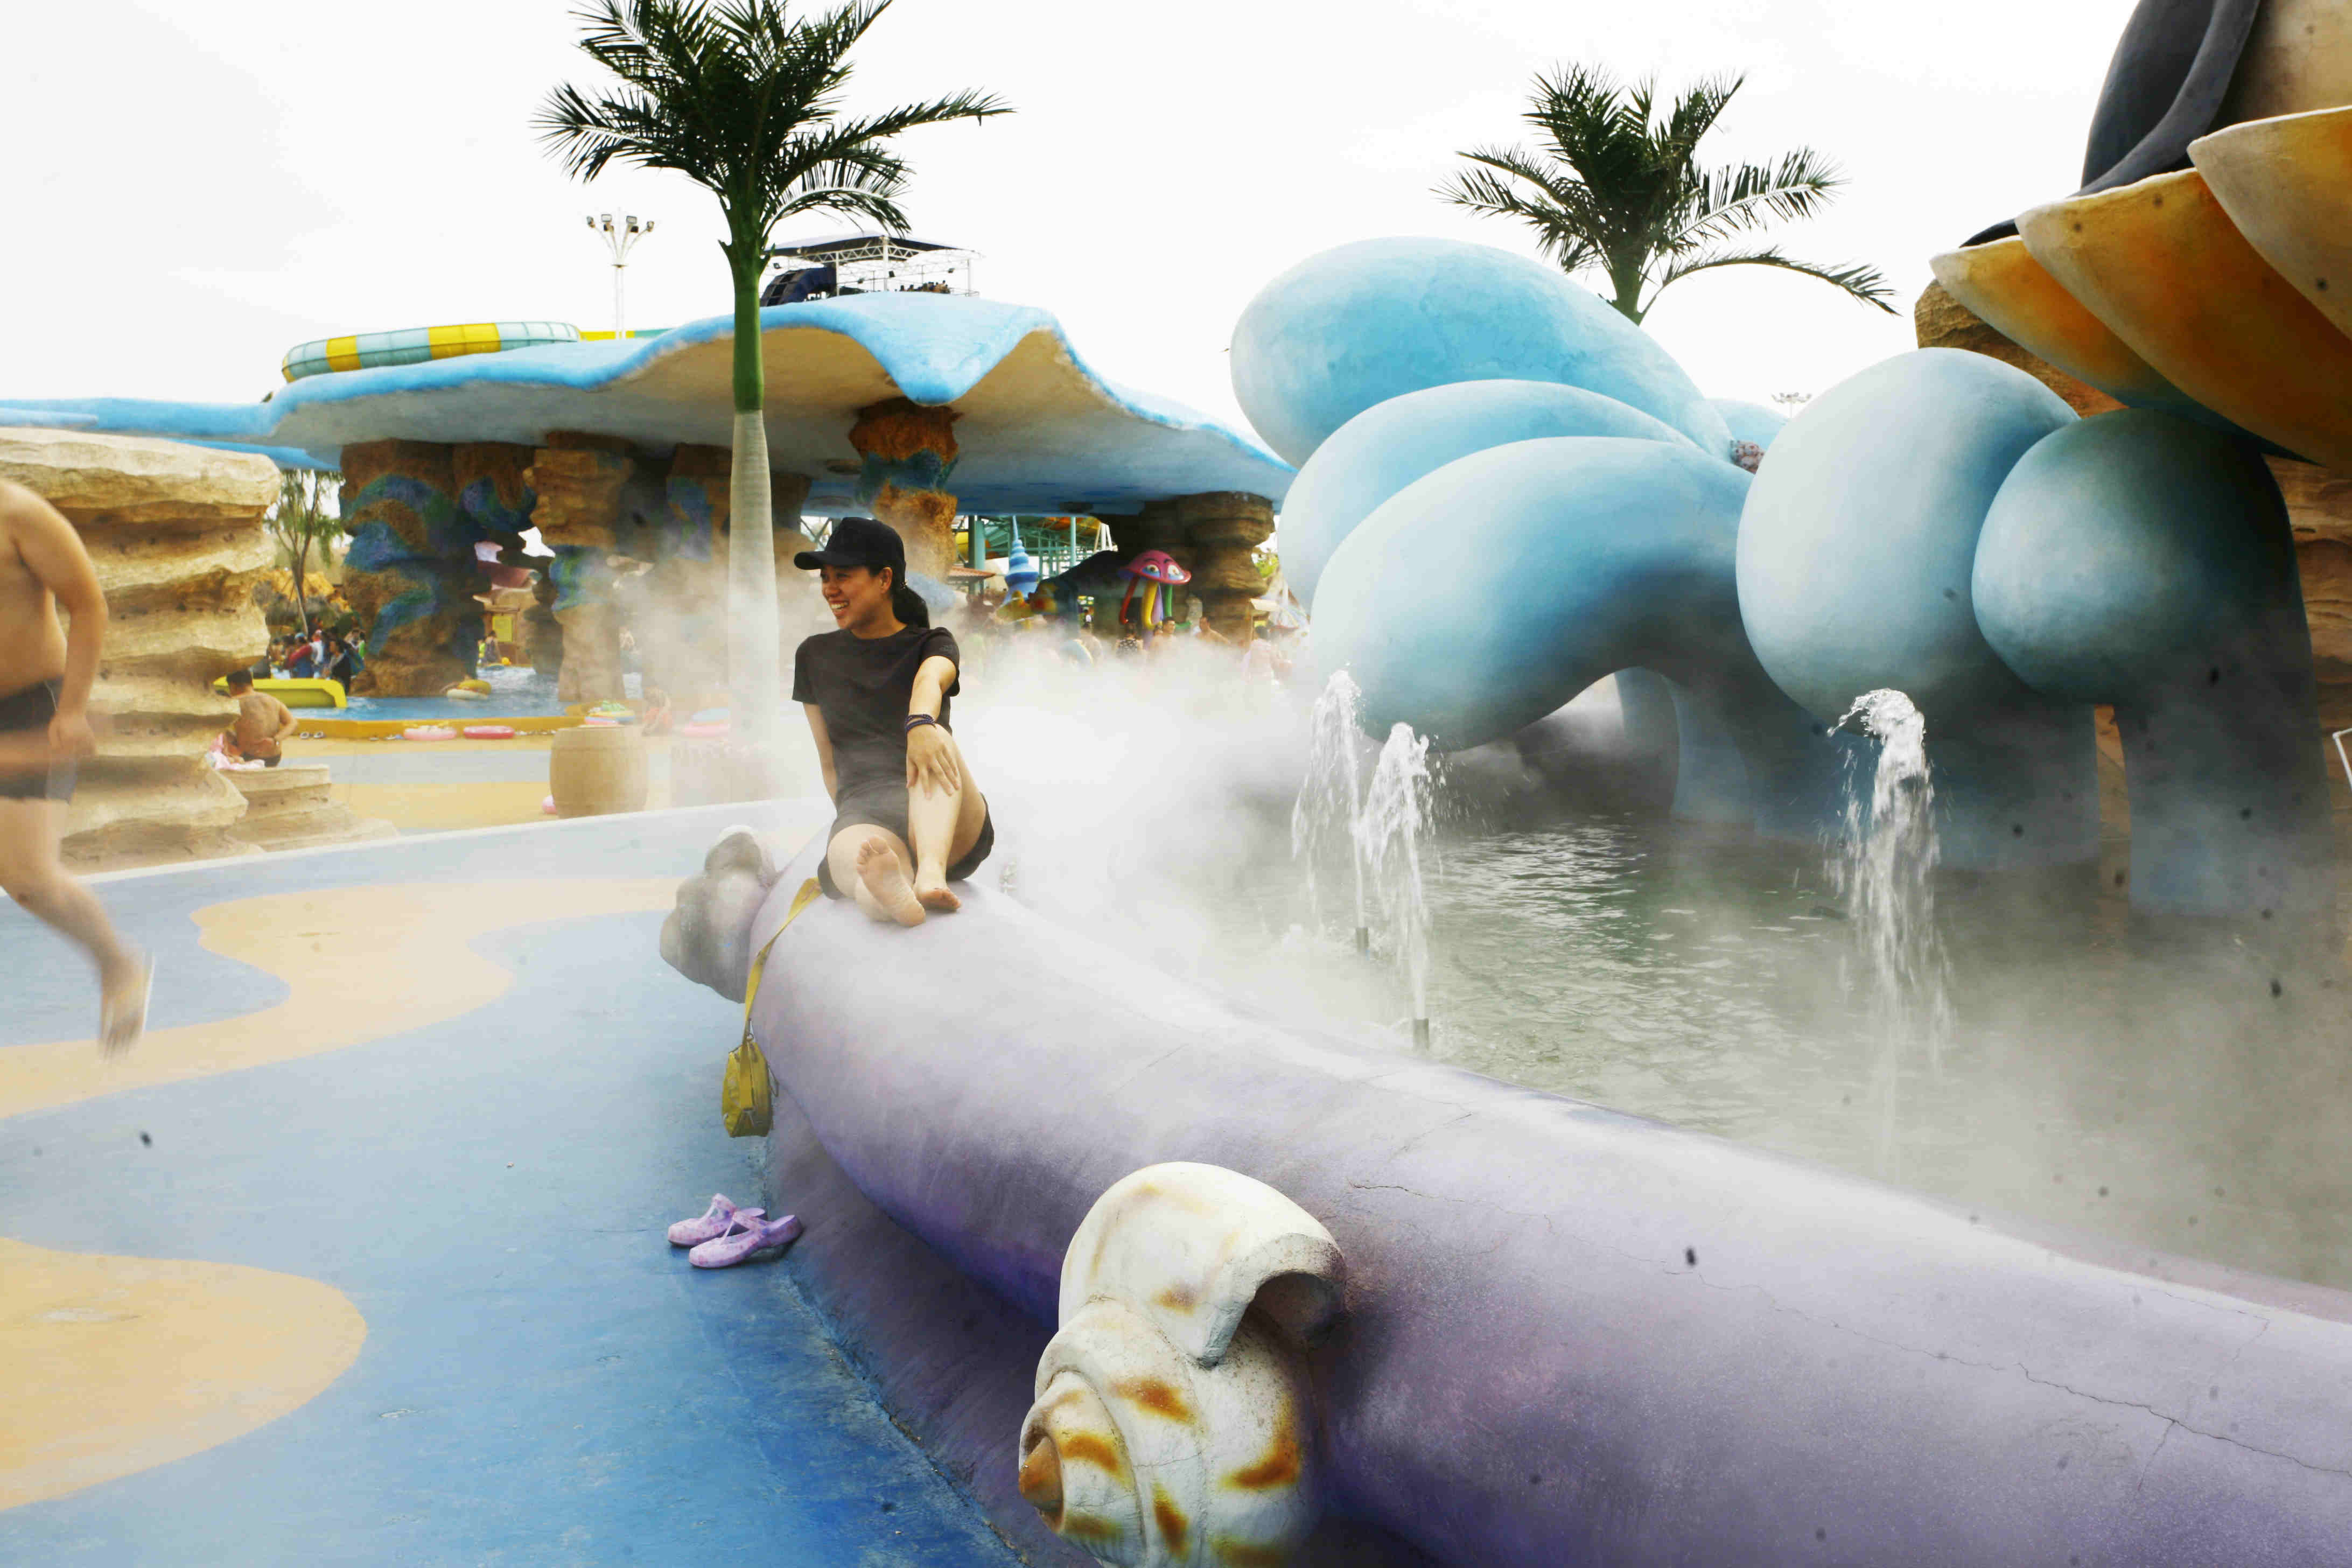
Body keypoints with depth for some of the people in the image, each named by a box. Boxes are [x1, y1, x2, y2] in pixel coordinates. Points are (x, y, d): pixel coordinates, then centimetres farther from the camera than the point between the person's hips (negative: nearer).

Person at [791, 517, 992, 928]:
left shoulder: (931, 644, 11)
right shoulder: (815, 656, 21)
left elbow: (930, 678, -16)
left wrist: (920, 724, -40)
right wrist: (854, 821, 6)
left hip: (952, 830, 0)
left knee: (935, 739, -34)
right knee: (853, 853, -38)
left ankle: (932, 874, -56)